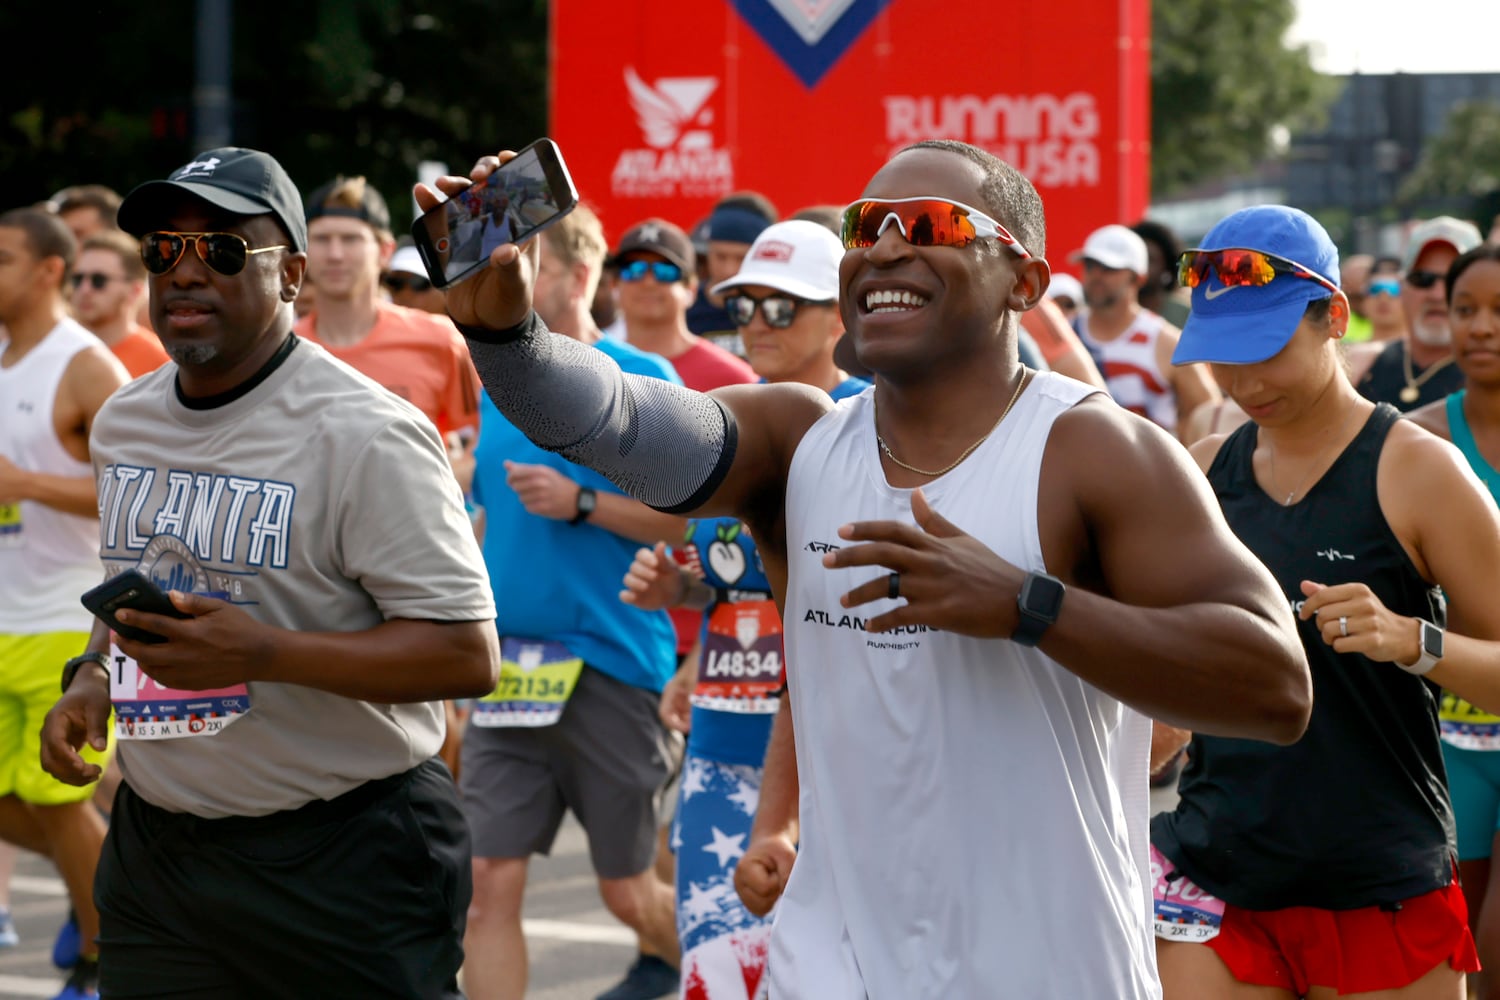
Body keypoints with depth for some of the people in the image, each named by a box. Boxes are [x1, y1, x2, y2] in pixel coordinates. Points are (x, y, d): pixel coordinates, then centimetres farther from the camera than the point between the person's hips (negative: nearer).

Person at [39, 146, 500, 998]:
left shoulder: (367, 434, -14)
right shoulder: (124, 422, 11)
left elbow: (469, 655, -19)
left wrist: (263, 653, -27)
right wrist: (91, 680, 5)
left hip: (345, 861, -7)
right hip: (154, 854, 7)